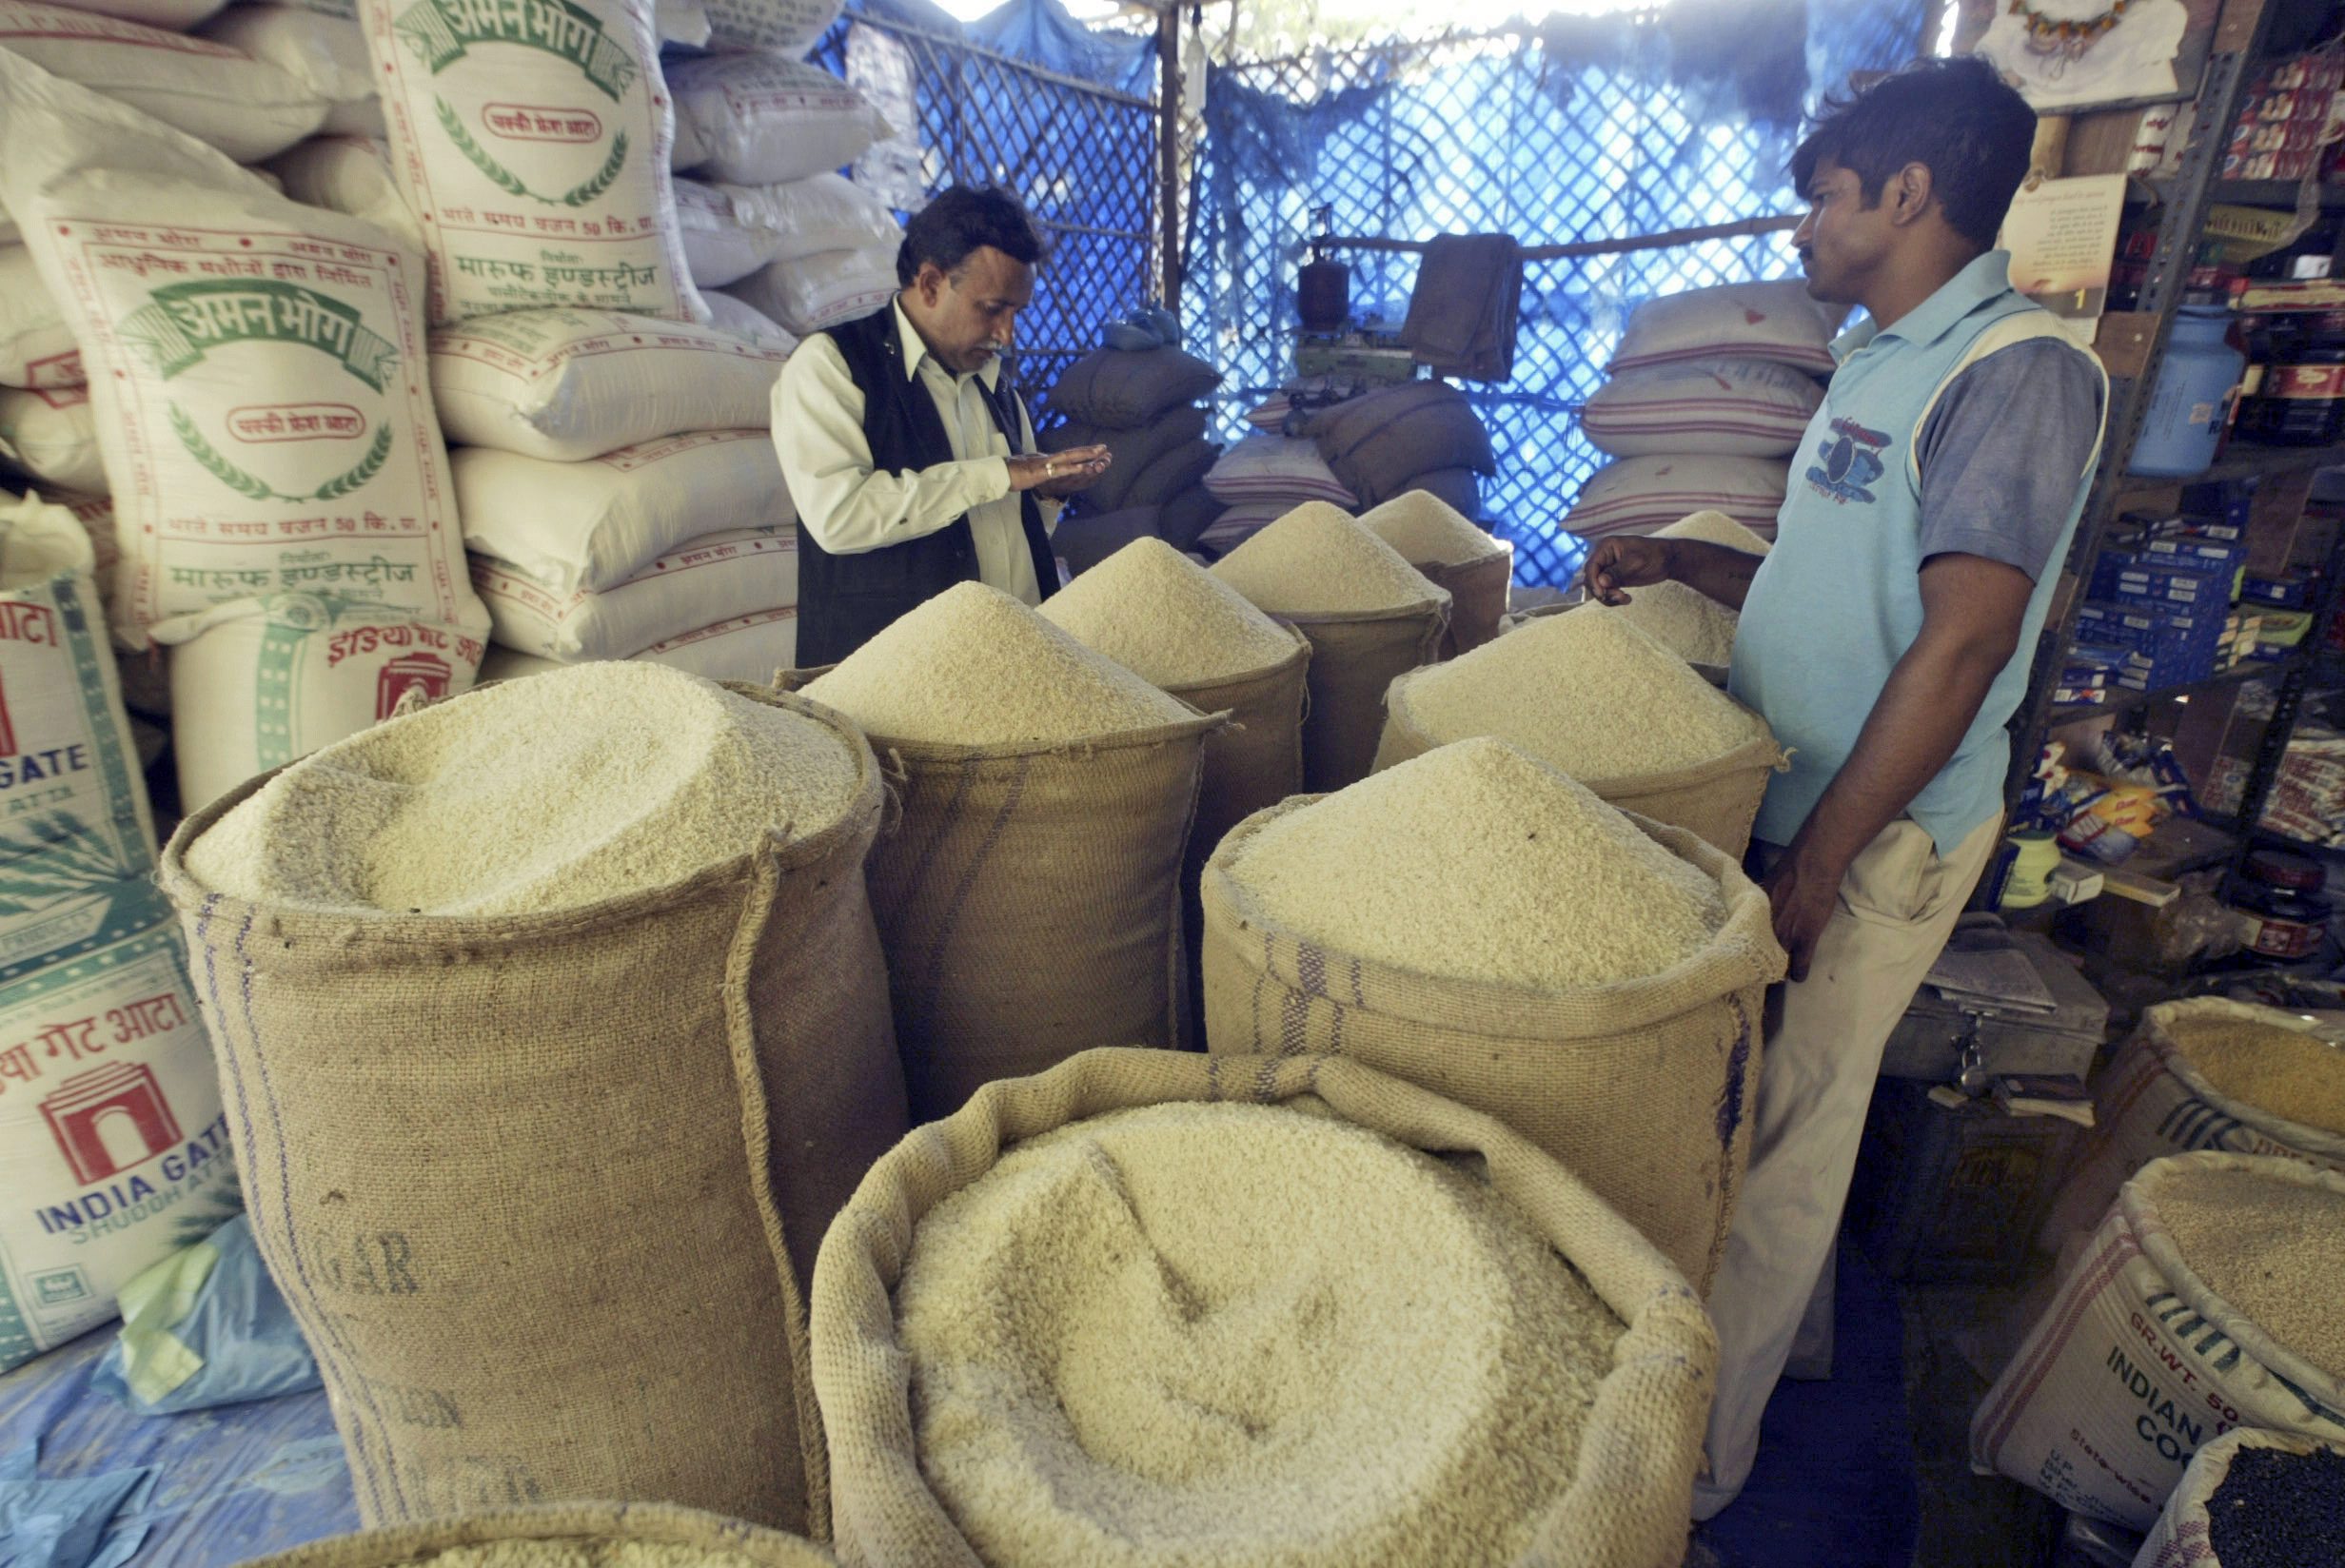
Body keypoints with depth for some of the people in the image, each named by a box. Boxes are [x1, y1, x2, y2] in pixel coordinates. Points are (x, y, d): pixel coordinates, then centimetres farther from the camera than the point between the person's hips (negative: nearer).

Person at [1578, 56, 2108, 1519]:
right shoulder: (1879, 362, 14)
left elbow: (1963, 640, -23)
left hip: (1880, 833, -8)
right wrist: (1683, 560, 9)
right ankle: (1788, 1315, 42)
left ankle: (1696, 1451, 20)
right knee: (1764, 1106, 19)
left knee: (1780, 1137, 2)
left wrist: (1817, 862, -22)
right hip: (1786, 797, 8)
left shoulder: (2017, 368, -15)